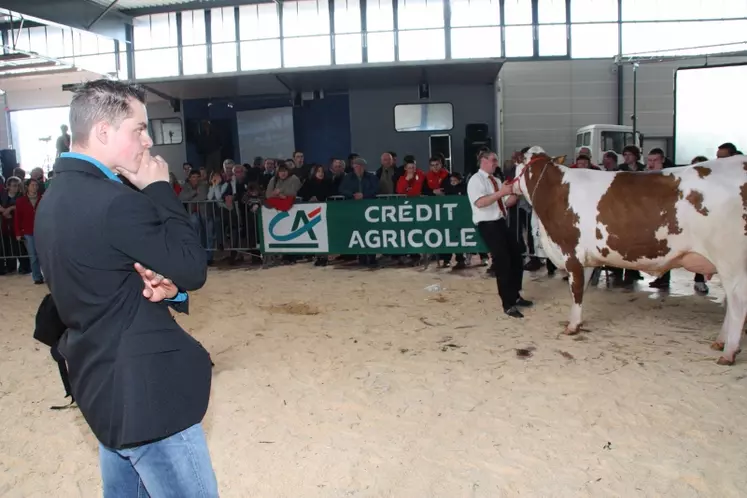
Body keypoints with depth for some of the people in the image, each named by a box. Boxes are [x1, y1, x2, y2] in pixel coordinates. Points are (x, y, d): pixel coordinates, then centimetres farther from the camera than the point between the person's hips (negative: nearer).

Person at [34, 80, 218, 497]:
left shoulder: (56, 198, 8)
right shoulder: (114, 201, -24)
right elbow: (192, 268, -16)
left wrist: (161, 284, -9)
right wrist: (161, 190, -11)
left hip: (104, 382, 10)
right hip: (142, 388, -10)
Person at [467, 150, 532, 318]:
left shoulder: (496, 180, 17)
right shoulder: (476, 180, -8)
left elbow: (505, 203, 16)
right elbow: (480, 203, -24)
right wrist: (501, 192, -27)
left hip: (501, 223, 9)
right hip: (488, 225, -9)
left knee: (516, 257, 14)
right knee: (503, 262, -7)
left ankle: (515, 296, 31)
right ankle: (508, 305, 4)